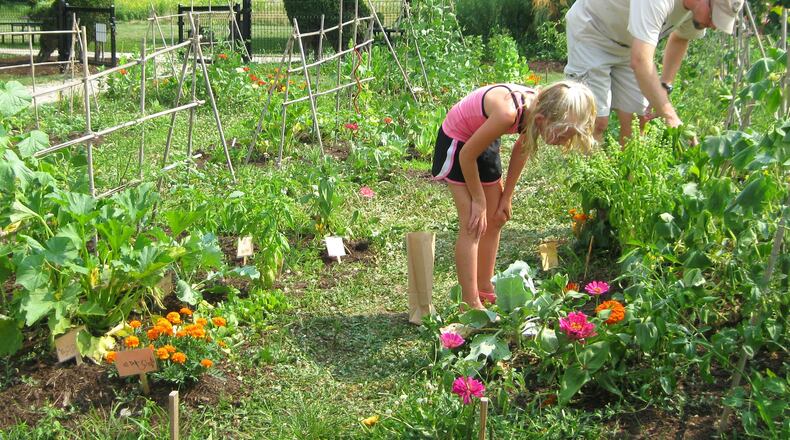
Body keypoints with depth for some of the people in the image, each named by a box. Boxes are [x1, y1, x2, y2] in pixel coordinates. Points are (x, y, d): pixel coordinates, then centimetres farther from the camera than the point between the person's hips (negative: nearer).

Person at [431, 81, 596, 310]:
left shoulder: (539, 107, -19)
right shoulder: (508, 113, -40)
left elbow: (521, 149, 1)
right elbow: (467, 154, -26)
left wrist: (506, 197, 5)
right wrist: (479, 201, -14)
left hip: (484, 139, 8)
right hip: (457, 140, -8)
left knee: (495, 219, 12)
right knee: (472, 224, -11)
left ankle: (484, 288, 26)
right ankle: (471, 305, -6)